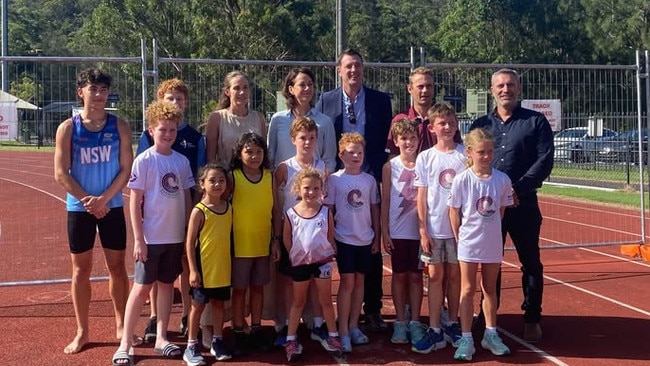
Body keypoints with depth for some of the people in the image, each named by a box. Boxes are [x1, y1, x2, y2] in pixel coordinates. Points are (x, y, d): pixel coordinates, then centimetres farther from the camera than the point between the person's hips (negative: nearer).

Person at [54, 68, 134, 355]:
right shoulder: (68, 128, -4)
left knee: (117, 267, 8)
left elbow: (126, 169, -4)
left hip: (112, 207, 1)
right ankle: (82, 331, 18)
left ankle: (121, 326, 22)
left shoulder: (119, 126, -1)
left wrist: (104, 199, -14)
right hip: (79, 208, 0)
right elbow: (61, 173, -7)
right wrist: (88, 200, -12)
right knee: (81, 270, 7)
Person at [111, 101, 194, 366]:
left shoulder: (182, 161, 4)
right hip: (150, 237, -4)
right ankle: (125, 344, 9)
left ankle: (161, 338, 23)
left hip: (176, 236, 4)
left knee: (167, 284, 12)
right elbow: (134, 202, -9)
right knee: (142, 287, 0)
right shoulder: (144, 161, -8)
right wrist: (138, 239, -12)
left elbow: (187, 198, 10)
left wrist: (190, 233, 7)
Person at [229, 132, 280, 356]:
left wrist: (276, 239, 2)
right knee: (239, 289, 7)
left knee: (258, 287, 14)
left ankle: (256, 330, 26)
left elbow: (275, 210, 4)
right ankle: (238, 334, 18)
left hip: (263, 244, 3)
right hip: (240, 244, -3)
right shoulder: (233, 177, -9)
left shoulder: (270, 177, 0)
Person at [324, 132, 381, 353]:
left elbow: (374, 209, 9)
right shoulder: (334, 180, -5)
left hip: (365, 239, 4)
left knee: (359, 281, 11)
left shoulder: (369, 180, 4)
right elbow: (328, 210, -3)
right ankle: (343, 332, 4)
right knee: (347, 282, -3)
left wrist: (377, 237, 8)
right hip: (344, 238, -3)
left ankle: (354, 326, 22)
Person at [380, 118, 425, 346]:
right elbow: (385, 200, 0)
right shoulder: (390, 166, 0)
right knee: (399, 275, 8)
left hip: (419, 230, 1)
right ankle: (400, 322, 16)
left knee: (416, 276, 8)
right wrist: (384, 232, -4)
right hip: (397, 230, 0)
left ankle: (415, 322, 16)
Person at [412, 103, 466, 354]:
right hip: (434, 228, 0)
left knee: (454, 275, 10)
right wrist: (423, 231, -4)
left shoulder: (465, 155, 0)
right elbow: (422, 197, 0)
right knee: (435, 276, 3)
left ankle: (452, 325, 23)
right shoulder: (425, 158, 0)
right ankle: (435, 331, 8)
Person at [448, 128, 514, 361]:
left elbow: (501, 210, 6)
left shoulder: (502, 180, -7)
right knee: (468, 290, 4)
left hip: (493, 243, 2)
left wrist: (490, 230, 4)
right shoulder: (461, 180, -12)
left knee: (490, 289, 15)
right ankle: (466, 339, 10)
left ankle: (491, 335, 28)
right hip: (469, 243, -2)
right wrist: (459, 238, -3)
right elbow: (454, 212, -5)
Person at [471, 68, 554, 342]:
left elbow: (545, 160, -6)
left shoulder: (536, 121, 3)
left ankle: (532, 318, 18)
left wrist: (518, 189, -16)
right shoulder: (480, 125, 11)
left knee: (531, 263, 5)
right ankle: (487, 316, 21)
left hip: (523, 204, -2)